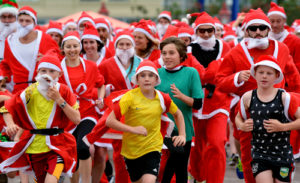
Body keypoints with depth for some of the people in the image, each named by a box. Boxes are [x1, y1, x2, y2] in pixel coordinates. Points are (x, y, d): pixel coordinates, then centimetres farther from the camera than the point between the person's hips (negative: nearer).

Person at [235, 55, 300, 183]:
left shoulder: (284, 98, -6)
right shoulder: (248, 98, 2)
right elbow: (238, 118, 17)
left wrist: (282, 127, -17)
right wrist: (242, 126, -5)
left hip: (282, 153, -1)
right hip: (259, 153, 1)